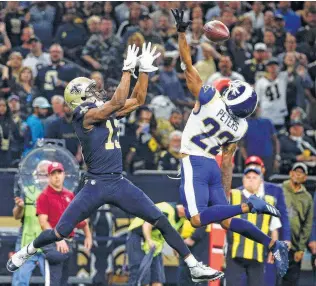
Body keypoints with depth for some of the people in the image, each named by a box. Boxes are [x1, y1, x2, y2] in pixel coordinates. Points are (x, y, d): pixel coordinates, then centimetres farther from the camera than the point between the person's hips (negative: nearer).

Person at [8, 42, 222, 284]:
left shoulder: (107, 112, 12)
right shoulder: (86, 115, -11)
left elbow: (138, 100, 16)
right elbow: (118, 102, -22)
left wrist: (145, 70, 7)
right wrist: (128, 69, -20)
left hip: (120, 184, 6)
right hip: (96, 185, -6)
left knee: (162, 223, -2)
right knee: (59, 233, -1)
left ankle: (195, 267, 1)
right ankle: (25, 252, 28)